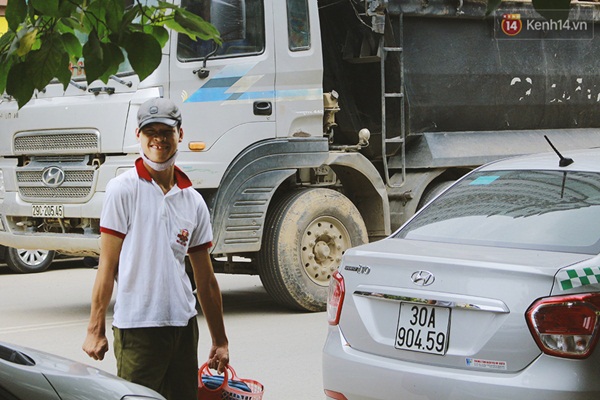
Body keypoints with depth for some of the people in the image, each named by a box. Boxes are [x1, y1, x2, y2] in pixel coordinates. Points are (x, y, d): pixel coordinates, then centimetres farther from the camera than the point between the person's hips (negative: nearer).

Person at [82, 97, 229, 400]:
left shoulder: (193, 201, 11)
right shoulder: (123, 190, -4)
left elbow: (205, 278, 15)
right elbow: (107, 264, -6)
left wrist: (220, 340, 15)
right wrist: (96, 329, -10)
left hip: (184, 326, 5)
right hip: (137, 327, -5)